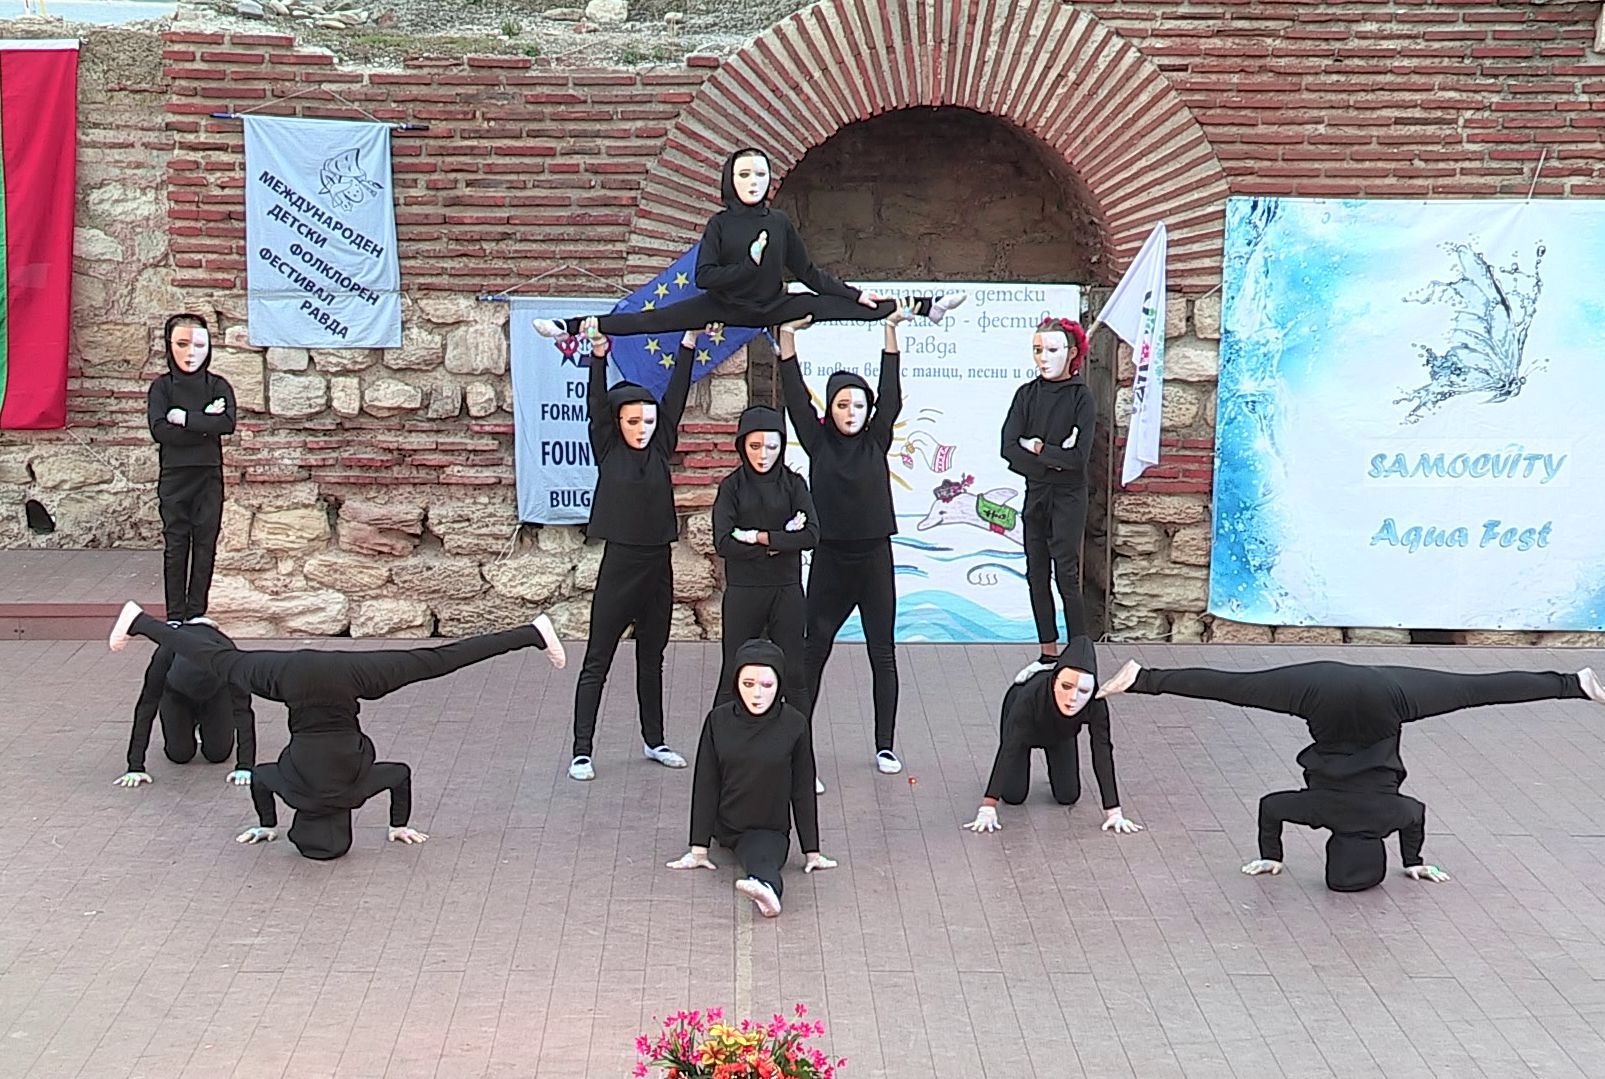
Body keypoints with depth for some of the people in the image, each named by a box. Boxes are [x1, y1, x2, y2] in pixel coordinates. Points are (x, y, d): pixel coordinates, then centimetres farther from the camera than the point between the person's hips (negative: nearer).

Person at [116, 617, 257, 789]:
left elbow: (242, 709, -41)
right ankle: (190, 724, 26)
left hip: (217, 686, 0)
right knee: (180, 755, -6)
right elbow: (146, 707, -37)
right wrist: (135, 767, -40)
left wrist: (245, 767, -46)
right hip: (175, 690, 0)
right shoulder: (166, 654, -41)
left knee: (217, 754, -6)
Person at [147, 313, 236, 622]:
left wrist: (185, 418, -15)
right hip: (174, 477, -1)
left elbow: (228, 423, -14)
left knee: (205, 545, 2)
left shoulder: (218, 386, 4)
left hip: (209, 477, 1)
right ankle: (175, 616, 5)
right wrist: (205, 424, -14)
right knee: (175, 545, 0)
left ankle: (196, 613, 10)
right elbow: (159, 430, -13)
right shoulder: (162, 386, 2)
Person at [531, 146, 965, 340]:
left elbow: (808, 272, 5)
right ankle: (577, 326, -24)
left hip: (774, 307, 2)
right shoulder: (720, 224, -7)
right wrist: (750, 263, -22)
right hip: (725, 308, -2)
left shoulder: (779, 223, 0)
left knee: (855, 309, -6)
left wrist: (854, 293, 3)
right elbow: (704, 277, -16)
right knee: (654, 319, -19)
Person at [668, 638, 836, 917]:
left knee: (762, 856, -34)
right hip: (725, 828, 1)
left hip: (771, 829, -1)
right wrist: (699, 848, 5)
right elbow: (705, 786, 5)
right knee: (761, 858, -32)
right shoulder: (719, 721, 1)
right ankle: (768, 892, -62)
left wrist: (811, 851, 7)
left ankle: (766, 888, -67)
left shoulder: (794, 725, -2)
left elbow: (803, 789, 5)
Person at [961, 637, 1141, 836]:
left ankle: (1056, 769, 33)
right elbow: (1008, 750, -46)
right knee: (1013, 796, -2)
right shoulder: (1031, 695, -47)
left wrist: (1114, 812, -39)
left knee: (1068, 797, 2)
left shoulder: (1096, 705, -41)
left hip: (1060, 734, 2)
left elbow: (1103, 755, -37)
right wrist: (988, 809, -49)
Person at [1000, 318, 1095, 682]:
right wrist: (1053, 457, -15)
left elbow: (1078, 457, -17)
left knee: (1066, 577, -7)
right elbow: (1009, 448, -7)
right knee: (1037, 576, 8)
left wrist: (1036, 447, -11)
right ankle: (1048, 654, 18)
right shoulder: (1027, 395, 5)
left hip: (1068, 497, -5)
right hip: (1035, 493, 5)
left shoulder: (1081, 398, -7)